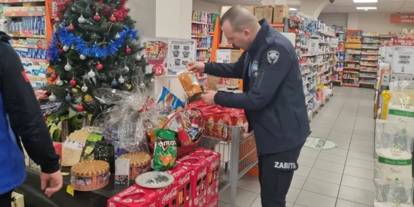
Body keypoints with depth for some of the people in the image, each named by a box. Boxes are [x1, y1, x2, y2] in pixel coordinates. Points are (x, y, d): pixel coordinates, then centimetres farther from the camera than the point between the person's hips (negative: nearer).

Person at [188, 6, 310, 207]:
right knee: (266, 189, 23)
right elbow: (238, 69, 22)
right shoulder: (255, 45, 4)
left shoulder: (276, 49, -27)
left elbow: (258, 98, -29)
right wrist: (206, 67, 12)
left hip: (284, 134, -9)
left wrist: (217, 98, -17)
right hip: (268, 131, 9)